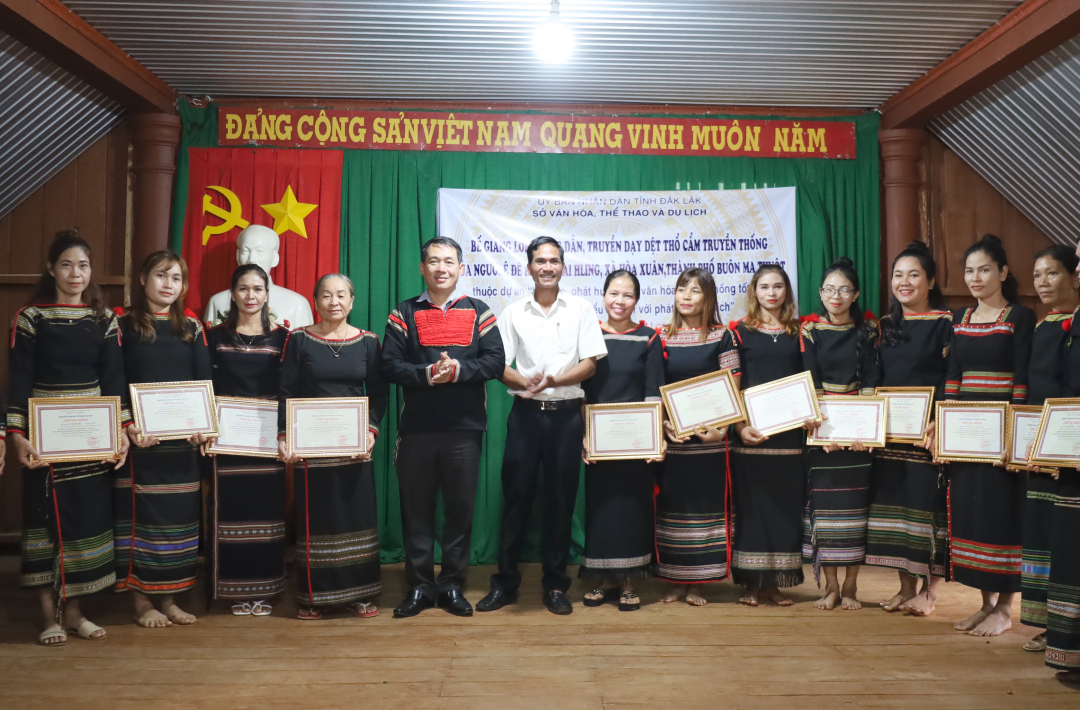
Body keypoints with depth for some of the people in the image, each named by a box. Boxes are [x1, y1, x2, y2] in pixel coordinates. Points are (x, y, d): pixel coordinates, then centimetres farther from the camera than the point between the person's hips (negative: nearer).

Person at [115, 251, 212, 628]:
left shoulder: (192, 327, 10)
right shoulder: (123, 324, 0)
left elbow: (205, 382, 5)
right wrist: (128, 426, -18)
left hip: (183, 440, 3)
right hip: (140, 438, -3)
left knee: (180, 514, 7)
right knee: (140, 515, 1)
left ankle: (168, 598, 19)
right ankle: (141, 601, 13)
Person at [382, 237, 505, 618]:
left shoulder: (479, 312, 7)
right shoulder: (405, 313, 7)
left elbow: (495, 361, -3)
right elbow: (390, 365, -2)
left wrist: (459, 369, -18)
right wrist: (426, 374, -18)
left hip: (465, 429, 0)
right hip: (416, 429, 0)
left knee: (461, 507, 7)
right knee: (416, 508, 7)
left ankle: (452, 584, 21)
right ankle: (419, 586, 20)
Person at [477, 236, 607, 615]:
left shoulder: (581, 309, 2)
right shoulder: (513, 313, 5)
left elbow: (590, 364, -3)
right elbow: (500, 367, 2)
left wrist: (554, 380, -19)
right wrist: (525, 381, -18)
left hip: (566, 413, 0)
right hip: (525, 412, 1)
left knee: (561, 500, 6)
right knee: (515, 497, 4)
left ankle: (555, 585, 18)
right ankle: (505, 582, 16)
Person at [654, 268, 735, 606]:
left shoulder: (721, 337, 2)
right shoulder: (663, 338, 6)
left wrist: (722, 429, -14)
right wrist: (663, 425, -10)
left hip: (709, 438, -1)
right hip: (672, 437, 1)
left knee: (705, 504, 3)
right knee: (672, 505, 5)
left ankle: (697, 583, 15)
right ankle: (675, 581, 17)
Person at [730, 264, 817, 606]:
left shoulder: (798, 332, 10)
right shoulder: (740, 330, 2)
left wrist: (808, 415, -7)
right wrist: (739, 425, -15)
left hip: (788, 431, 3)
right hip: (750, 430, -2)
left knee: (785, 503, 5)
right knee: (751, 503, 1)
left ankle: (776, 582, 17)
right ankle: (751, 583, 11)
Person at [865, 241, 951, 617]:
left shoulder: (946, 323, -3)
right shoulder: (886, 325, 13)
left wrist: (937, 422, -21)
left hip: (929, 431, -5)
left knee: (928, 502, -2)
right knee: (893, 502, 7)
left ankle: (929, 590, 12)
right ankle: (906, 587, 19)